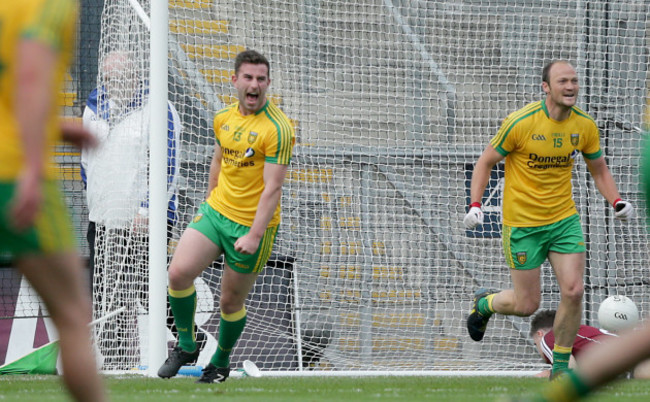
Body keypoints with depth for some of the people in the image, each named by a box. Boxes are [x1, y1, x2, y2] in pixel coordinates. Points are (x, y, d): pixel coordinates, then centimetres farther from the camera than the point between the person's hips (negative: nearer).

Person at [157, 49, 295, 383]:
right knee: (179, 272, -14)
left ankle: (220, 363, 29)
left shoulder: (277, 128, -16)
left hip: (251, 224, -5)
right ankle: (186, 346, 6)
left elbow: (273, 187, -19)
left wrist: (255, 235, -25)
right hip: (215, 212, 5)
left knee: (231, 302, 4)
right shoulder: (224, 118, 5)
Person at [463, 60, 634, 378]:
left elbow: (599, 170, 11)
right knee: (527, 305, 0)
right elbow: (486, 161, -5)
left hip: (565, 219, 4)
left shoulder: (585, 125, -4)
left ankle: (560, 368, 7)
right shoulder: (520, 123, -17)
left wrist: (616, 201, -7)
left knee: (573, 291, -10)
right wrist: (475, 205, -16)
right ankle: (483, 303, 34)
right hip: (522, 225, -4)